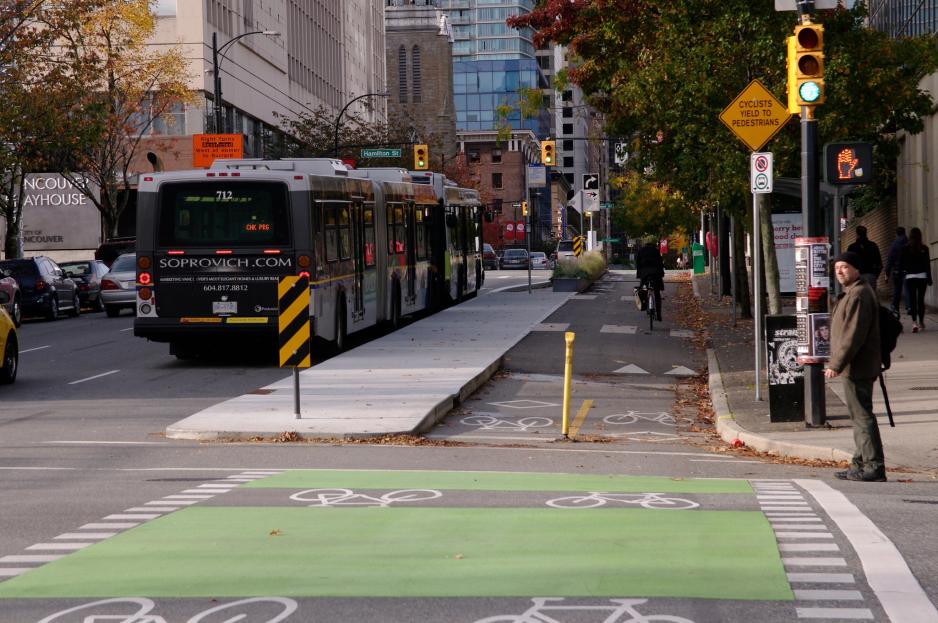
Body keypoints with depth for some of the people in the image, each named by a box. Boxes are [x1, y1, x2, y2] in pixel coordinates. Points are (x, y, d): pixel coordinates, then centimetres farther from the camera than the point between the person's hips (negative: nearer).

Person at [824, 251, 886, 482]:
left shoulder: (858, 295, -17)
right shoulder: (851, 293, 18)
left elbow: (853, 335, -23)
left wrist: (836, 364, -21)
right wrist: (837, 363, 24)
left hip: (857, 368, -11)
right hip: (857, 367, 11)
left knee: (862, 415, -9)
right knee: (859, 416, 15)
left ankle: (874, 467, -8)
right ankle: (860, 464, 21)